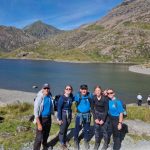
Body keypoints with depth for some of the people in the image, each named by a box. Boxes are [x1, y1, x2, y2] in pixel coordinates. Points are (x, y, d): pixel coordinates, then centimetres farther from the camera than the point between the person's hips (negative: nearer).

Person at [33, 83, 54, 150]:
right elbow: (36, 111, -20)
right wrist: (39, 124, -23)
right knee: (39, 137, -6)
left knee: (46, 135, 22)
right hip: (41, 119, -6)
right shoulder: (39, 98, -19)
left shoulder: (50, 97, -1)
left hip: (48, 118, 6)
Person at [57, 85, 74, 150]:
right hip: (63, 115, -5)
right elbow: (59, 108, -16)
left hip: (69, 114, 5)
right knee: (62, 130, 6)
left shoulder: (71, 97, -3)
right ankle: (62, 143, 27)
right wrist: (59, 119, -16)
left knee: (66, 129, 17)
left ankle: (65, 141, 39)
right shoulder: (62, 98, -19)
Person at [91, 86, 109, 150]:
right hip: (96, 114, 3)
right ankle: (96, 143, 23)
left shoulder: (105, 98, -21)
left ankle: (105, 144, 23)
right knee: (96, 129, 5)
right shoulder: (94, 98, -13)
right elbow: (92, 108, -4)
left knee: (104, 130, 1)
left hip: (104, 115, -2)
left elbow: (106, 110, -15)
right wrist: (95, 118, -8)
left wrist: (103, 120, -14)